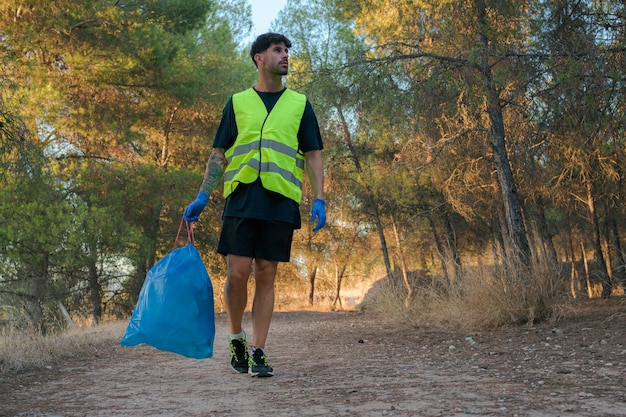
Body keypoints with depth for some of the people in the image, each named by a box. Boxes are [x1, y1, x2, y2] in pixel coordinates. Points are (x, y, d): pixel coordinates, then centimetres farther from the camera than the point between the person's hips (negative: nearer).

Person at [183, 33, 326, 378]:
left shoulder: (299, 104, 15)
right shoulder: (238, 102, 14)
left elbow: (313, 155, 11)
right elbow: (219, 154, 13)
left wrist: (319, 200, -2)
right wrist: (202, 197, 3)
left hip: (281, 201, 1)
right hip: (241, 197, 0)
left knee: (266, 276, 1)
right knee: (237, 273, -6)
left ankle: (258, 352, 6)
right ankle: (236, 337, 17)